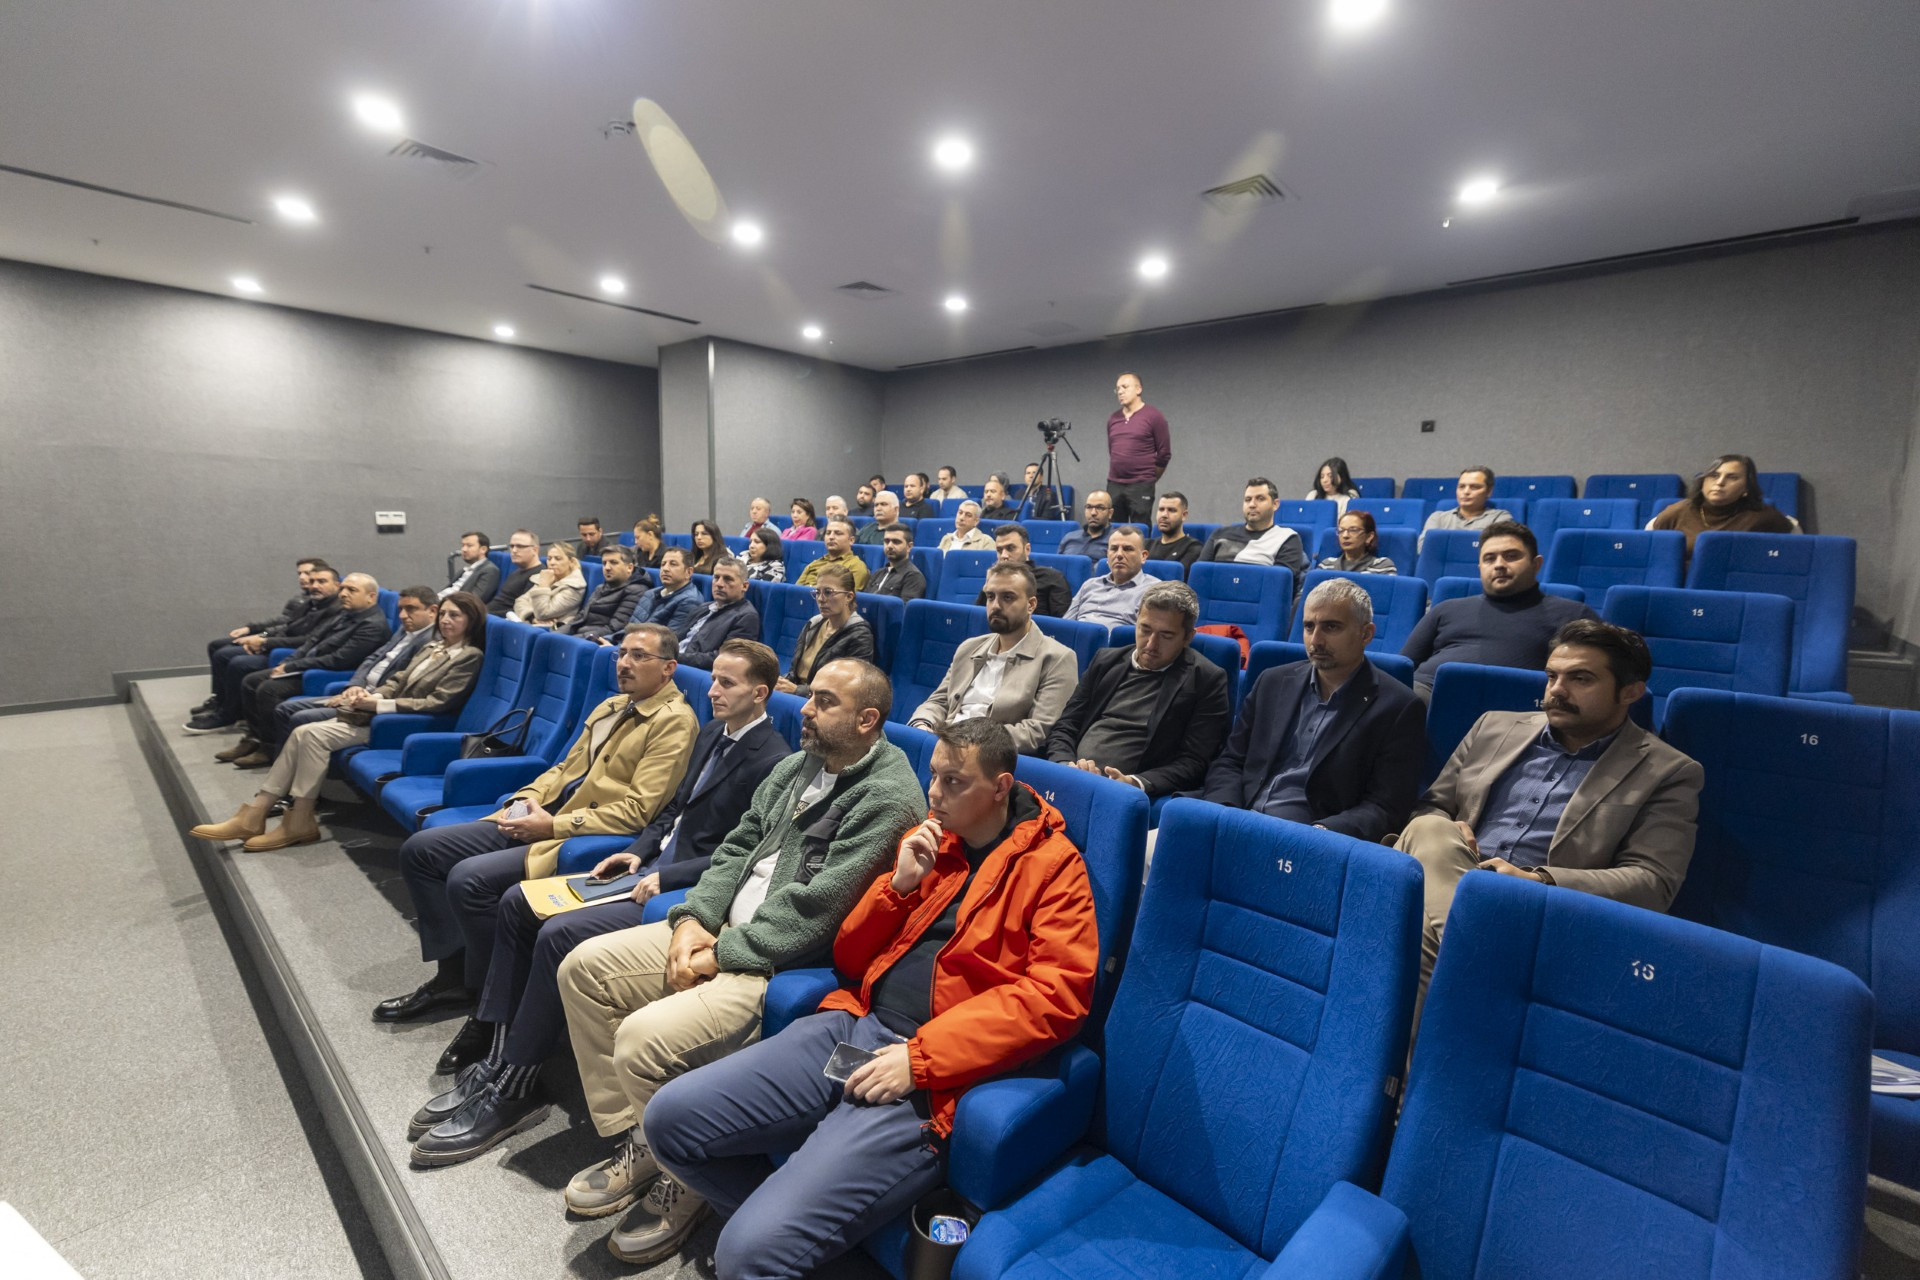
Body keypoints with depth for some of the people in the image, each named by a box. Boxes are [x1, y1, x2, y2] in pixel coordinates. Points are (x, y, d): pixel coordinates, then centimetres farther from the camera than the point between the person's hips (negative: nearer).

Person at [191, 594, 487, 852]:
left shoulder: (469, 657, -10)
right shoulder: (433, 646, 16)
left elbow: (436, 704, -16)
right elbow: (397, 680, 18)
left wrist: (377, 704, -17)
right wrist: (371, 694, -3)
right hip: (381, 711, 8)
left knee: (312, 734, -18)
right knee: (303, 732, -9)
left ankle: (300, 822, -10)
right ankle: (253, 815, -7)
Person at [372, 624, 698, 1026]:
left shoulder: (674, 721, -13)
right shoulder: (612, 705, 16)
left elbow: (636, 810, -18)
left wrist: (553, 825, -17)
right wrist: (528, 797, 2)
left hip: (579, 840, -9)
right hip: (540, 817, 9)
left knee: (468, 878, -23)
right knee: (419, 849, 4)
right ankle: (453, 974, 14)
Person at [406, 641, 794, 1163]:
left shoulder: (773, 762, -18)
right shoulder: (712, 733, 11)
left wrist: (665, 877, -19)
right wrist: (637, 852, 4)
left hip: (688, 889, -10)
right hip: (652, 867, 10)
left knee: (560, 934, -23)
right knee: (518, 902, 4)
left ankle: (511, 1089, -6)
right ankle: (491, 1055, 9)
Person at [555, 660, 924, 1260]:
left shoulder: (888, 797, -19)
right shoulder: (798, 765, 9)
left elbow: (814, 911, -22)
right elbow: (738, 846, 12)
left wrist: (719, 956, -16)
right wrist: (694, 919, -3)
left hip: (784, 964, -9)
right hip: (725, 930, 9)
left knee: (642, 1038, -24)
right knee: (583, 967, 6)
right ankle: (634, 1141, 18)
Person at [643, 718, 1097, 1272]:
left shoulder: (1053, 863, -3)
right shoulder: (928, 840, 14)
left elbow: (1055, 995, -14)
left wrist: (920, 1057, -18)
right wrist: (898, 884, -3)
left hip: (932, 1075, -6)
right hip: (854, 1024, 7)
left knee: (752, 1251, -19)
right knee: (671, 1116, -4)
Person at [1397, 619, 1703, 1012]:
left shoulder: (1669, 773, 10)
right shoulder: (1495, 727, 20)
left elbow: (1652, 883, -1)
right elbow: (1430, 806, 22)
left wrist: (1537, 880, -17)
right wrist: (1441, 838, -4)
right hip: (1446, 888, 4)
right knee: (1431, 829, -32)